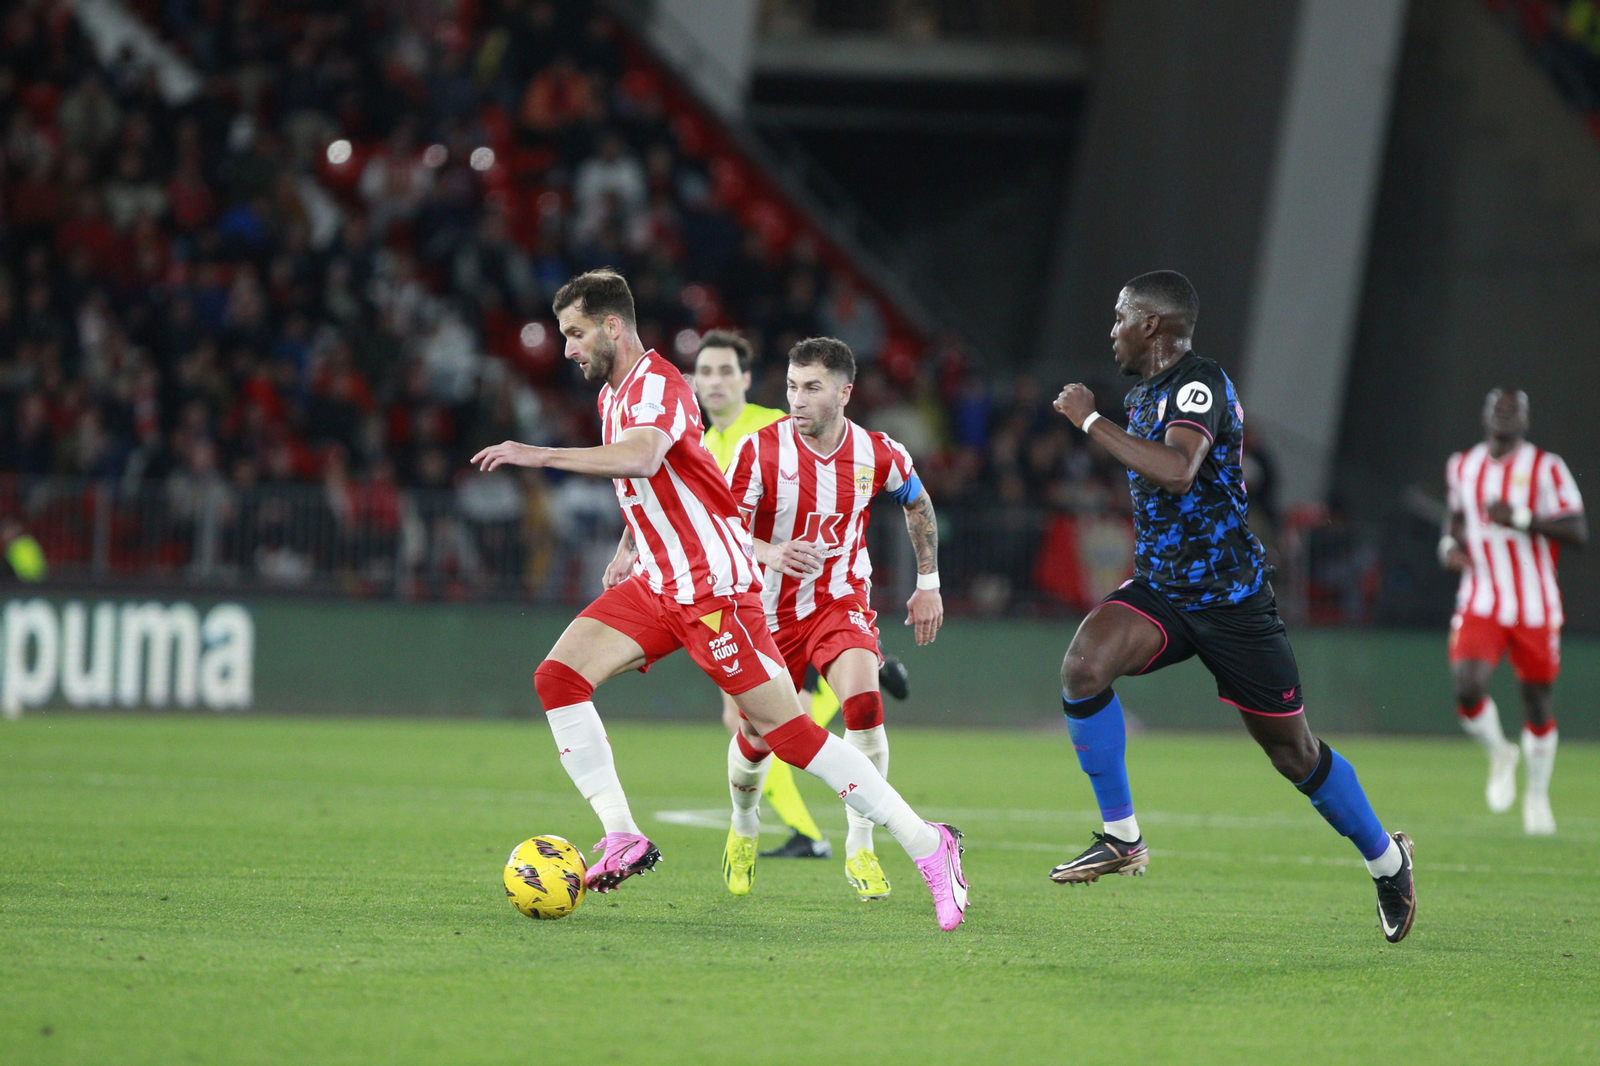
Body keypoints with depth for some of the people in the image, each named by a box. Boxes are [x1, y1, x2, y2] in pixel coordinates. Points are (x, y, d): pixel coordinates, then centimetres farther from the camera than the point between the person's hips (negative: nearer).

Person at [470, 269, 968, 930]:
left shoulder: (657, 385, -15)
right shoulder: (613, 393, 15)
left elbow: (640, 458, -37)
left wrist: (539, 455, -37)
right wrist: (627, 549, 23)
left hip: (714, 587, -9)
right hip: (654, 584, 9)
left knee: (787, 731, -11)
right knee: (558, 676, -8)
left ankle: (927, 845, -5)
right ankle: (623, 839, -6)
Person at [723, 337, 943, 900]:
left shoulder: (878, 454, -7)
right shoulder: (761, 449, -15)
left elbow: (918, 503, 15)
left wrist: (929, 583, 15)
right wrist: (769, 553, -35)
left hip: (842, 603, 0)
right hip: (771, 611, 0)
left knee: (864, 701, -27)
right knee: (756, 738, 5)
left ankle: (861, 850, -15)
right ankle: (744, 828, 41)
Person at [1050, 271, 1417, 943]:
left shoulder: (1200, 384, -17)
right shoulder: (1143, 394, 12)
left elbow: (1177, 470, -36)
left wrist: (1090, 420, -28)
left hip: (1229, 597, -7)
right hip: (1160, 587, 7)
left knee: (1295, 753, 2)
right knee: (1084, 664, -22)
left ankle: (1386, 861, 26)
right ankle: (1121, 838, -11)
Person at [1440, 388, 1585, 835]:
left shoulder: (1545, 468, -6)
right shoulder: (1462, 466, 7)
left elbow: (1578, 532, -12)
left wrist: (1521, 518, -23)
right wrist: (1450, 544, 2)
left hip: (1534, 609, -2)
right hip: (1481, 604, 2)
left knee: (1537, 699, 7)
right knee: (1468, 690, -19)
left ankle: (1537, 795, 28)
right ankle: (1500, 755, 13)